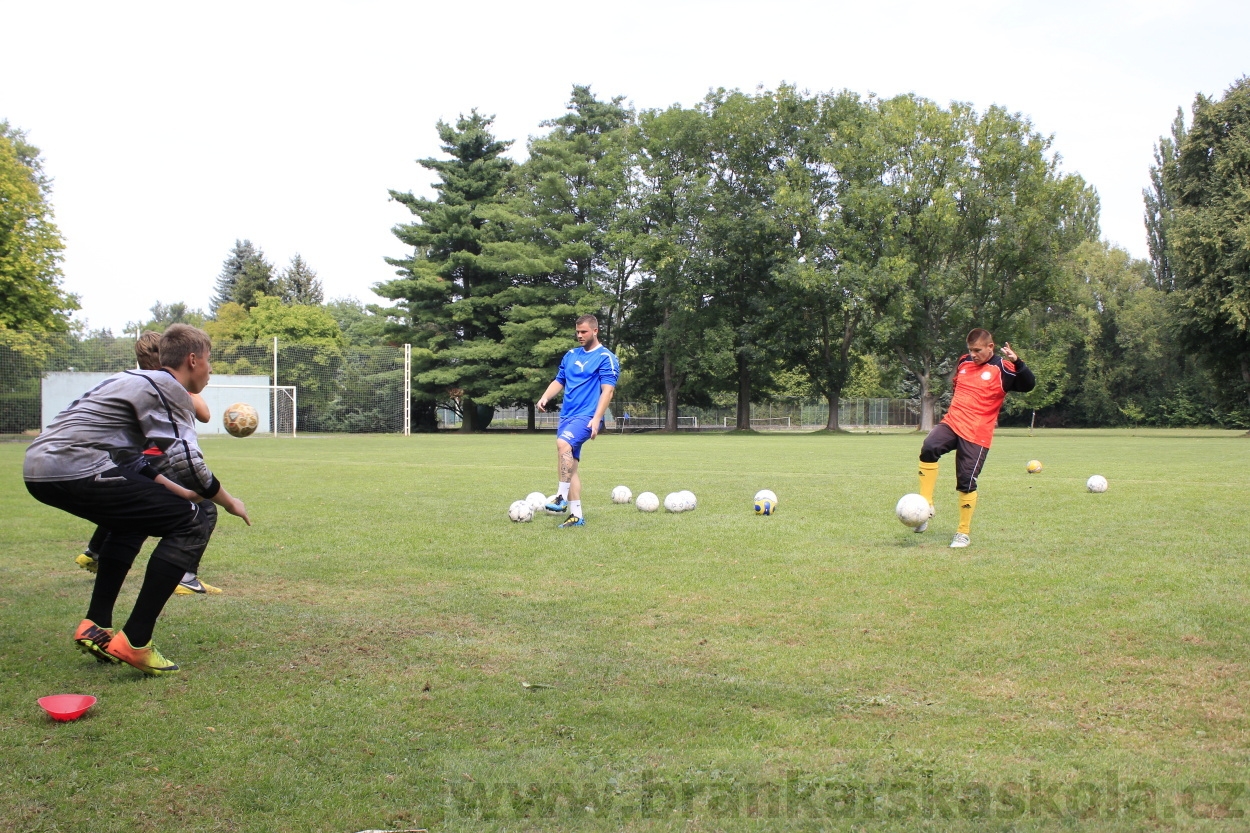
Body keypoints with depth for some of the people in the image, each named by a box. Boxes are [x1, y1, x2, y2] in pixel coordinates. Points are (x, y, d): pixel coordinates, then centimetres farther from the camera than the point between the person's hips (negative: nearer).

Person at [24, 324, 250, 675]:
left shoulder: (136, 380, 27)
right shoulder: (169, 389, -2)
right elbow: (187, 460, -8)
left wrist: (181, 492, 25)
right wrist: (227, 501, 7)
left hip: (38, 467, 10)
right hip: (76, 471, -10)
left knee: (134, 516, 34)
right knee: (195, 519, -7)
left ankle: (96, 627, 29)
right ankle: (134, 642, -8)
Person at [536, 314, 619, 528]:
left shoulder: (606, 358, -4)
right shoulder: (571, 355, 17)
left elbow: (608, 390, -10)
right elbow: (559, 381, 22)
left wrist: (596, 419, -19)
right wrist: (545, 397, 2)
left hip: (587, 416, -7)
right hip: (567, 415, 7)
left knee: (563, 443, -31)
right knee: (571, 465, 4)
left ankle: (562, 498, -29)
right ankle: (576, 516, 7)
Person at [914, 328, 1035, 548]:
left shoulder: (1002, 369, -4)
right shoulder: (963, 362, 13)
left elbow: (1028, 385, -17)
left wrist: (1016, 362, -30)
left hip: (977, 434, -4)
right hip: (952, 422, 4)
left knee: (966, 482, -3)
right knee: (928, 448, -26)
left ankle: (964, 533, 13)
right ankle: (926, 505, -17)